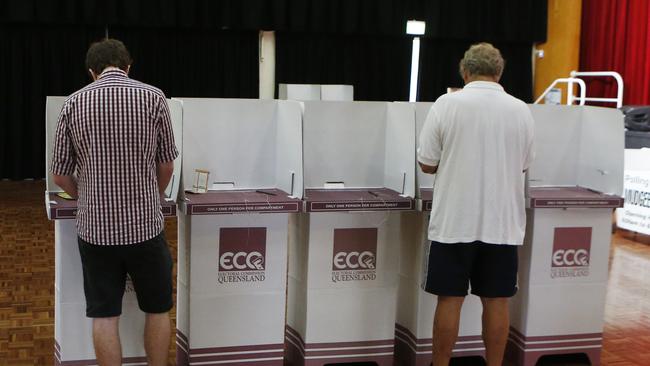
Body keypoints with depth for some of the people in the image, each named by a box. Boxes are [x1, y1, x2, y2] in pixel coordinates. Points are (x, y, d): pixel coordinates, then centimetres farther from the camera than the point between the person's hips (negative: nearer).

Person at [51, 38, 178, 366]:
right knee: (157, 310, 14)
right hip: (145, 225, -1)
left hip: (95, 227, 1)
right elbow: (166, 165, 3)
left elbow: (60, 174, 2)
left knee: (104, 316, 9)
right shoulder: (153, 98, -4)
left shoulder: (73, 103, -1)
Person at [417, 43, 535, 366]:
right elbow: (522, 165, 12)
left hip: (454, 223, -2)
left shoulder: (447, 105, -7)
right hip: (502, 224, 2)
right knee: (496, 302, 9)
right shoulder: (520, 110, 0)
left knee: (449, 300, 6)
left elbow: (427, 164, -3)